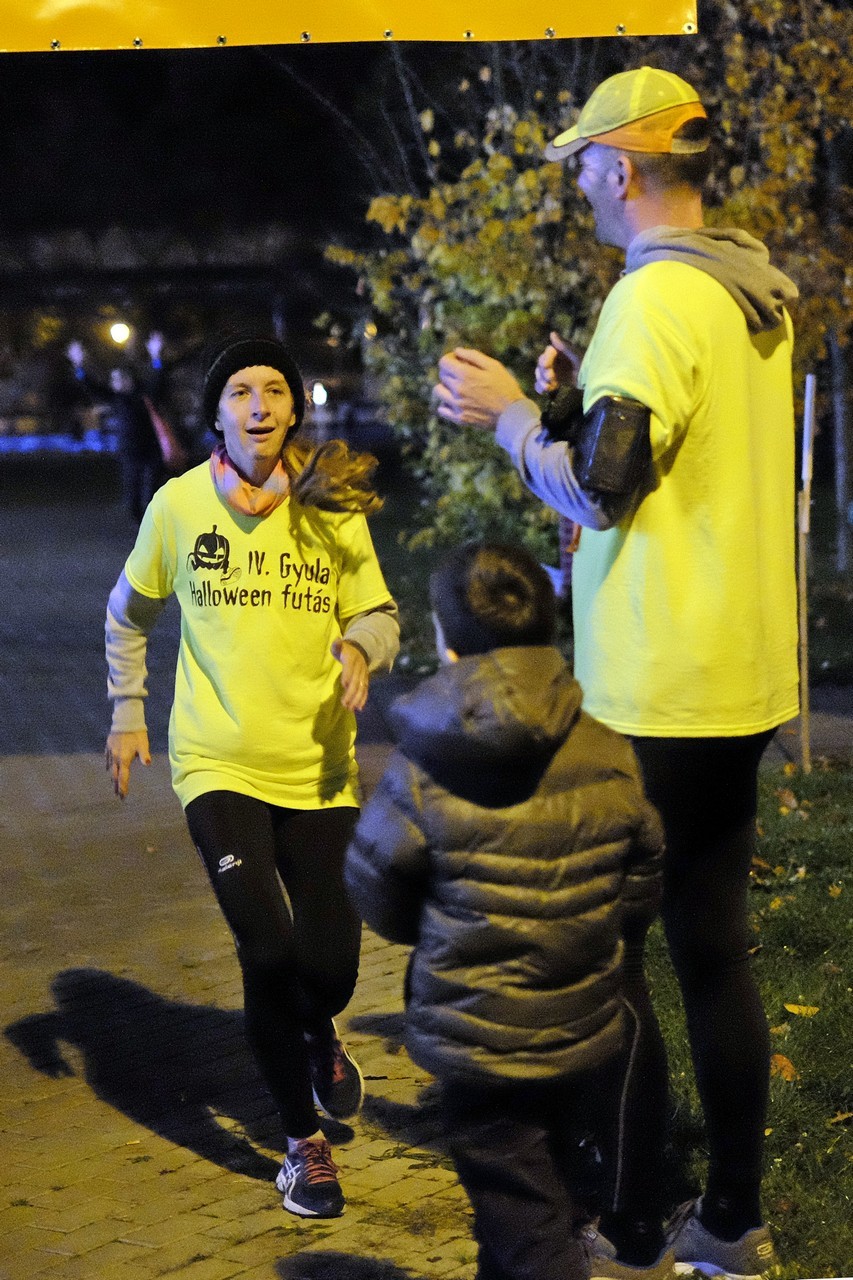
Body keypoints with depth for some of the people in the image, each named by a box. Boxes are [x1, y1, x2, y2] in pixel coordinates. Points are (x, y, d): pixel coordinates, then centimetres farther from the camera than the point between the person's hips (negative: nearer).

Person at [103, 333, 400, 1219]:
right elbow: (129, 613, 12)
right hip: (219, 766, -1)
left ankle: (317, 1034, 42)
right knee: (268, 953, -13)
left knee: (331, 962, 1)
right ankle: (303, 1144, 10)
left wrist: (361, 648, -20)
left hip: (319, 768, 1)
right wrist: (127, 714, 10)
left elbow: (379, 614, 2)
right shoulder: (179, 504, -5)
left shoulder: (331, 507, -5)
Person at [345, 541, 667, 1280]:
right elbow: (643, 886, 1)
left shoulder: (421, 773, -17)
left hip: (477, 1036, -4)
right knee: (551, 1184, 24)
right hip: (585, 1026, 4)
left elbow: (378, 895, -6)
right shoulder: (607, 756, -8)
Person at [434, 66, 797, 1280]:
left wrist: (510, 414, -7)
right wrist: (573, 402, 11)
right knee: (714, 950, 14)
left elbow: (601, 490, -21)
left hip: (653, 696, -9)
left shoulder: (656, 299, -18)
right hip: (738, 679, 9)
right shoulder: (755, 297, 12)